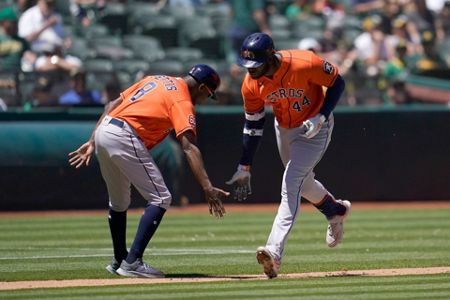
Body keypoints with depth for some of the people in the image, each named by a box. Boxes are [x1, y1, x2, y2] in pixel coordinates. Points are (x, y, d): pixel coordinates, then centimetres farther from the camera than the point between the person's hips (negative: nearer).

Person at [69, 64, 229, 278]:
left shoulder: (156, 80, 22)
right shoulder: (182, 101, -2)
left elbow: (112, 105, 20)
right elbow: (189, 147, -16)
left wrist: (93, 142, 21)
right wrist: (207, 188, -24)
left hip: (103, 131, 9)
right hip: (124, 138, -9)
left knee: (118, 202, 25)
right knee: (160, 198, -4)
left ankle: (119, 261, 36)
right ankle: (132, 263, -12)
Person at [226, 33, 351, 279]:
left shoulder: (304, 64, -34)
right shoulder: (251, 83, -19)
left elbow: (337, 83, -17)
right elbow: (253, 124, -6)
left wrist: (321, 118, -28)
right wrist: (244, 168, -6)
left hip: (314, 128, -6)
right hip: (284, 128, 6)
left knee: (291, 186, -19)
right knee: (302, 182, 23)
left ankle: (274, 251, -27)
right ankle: (336, 211, 54)